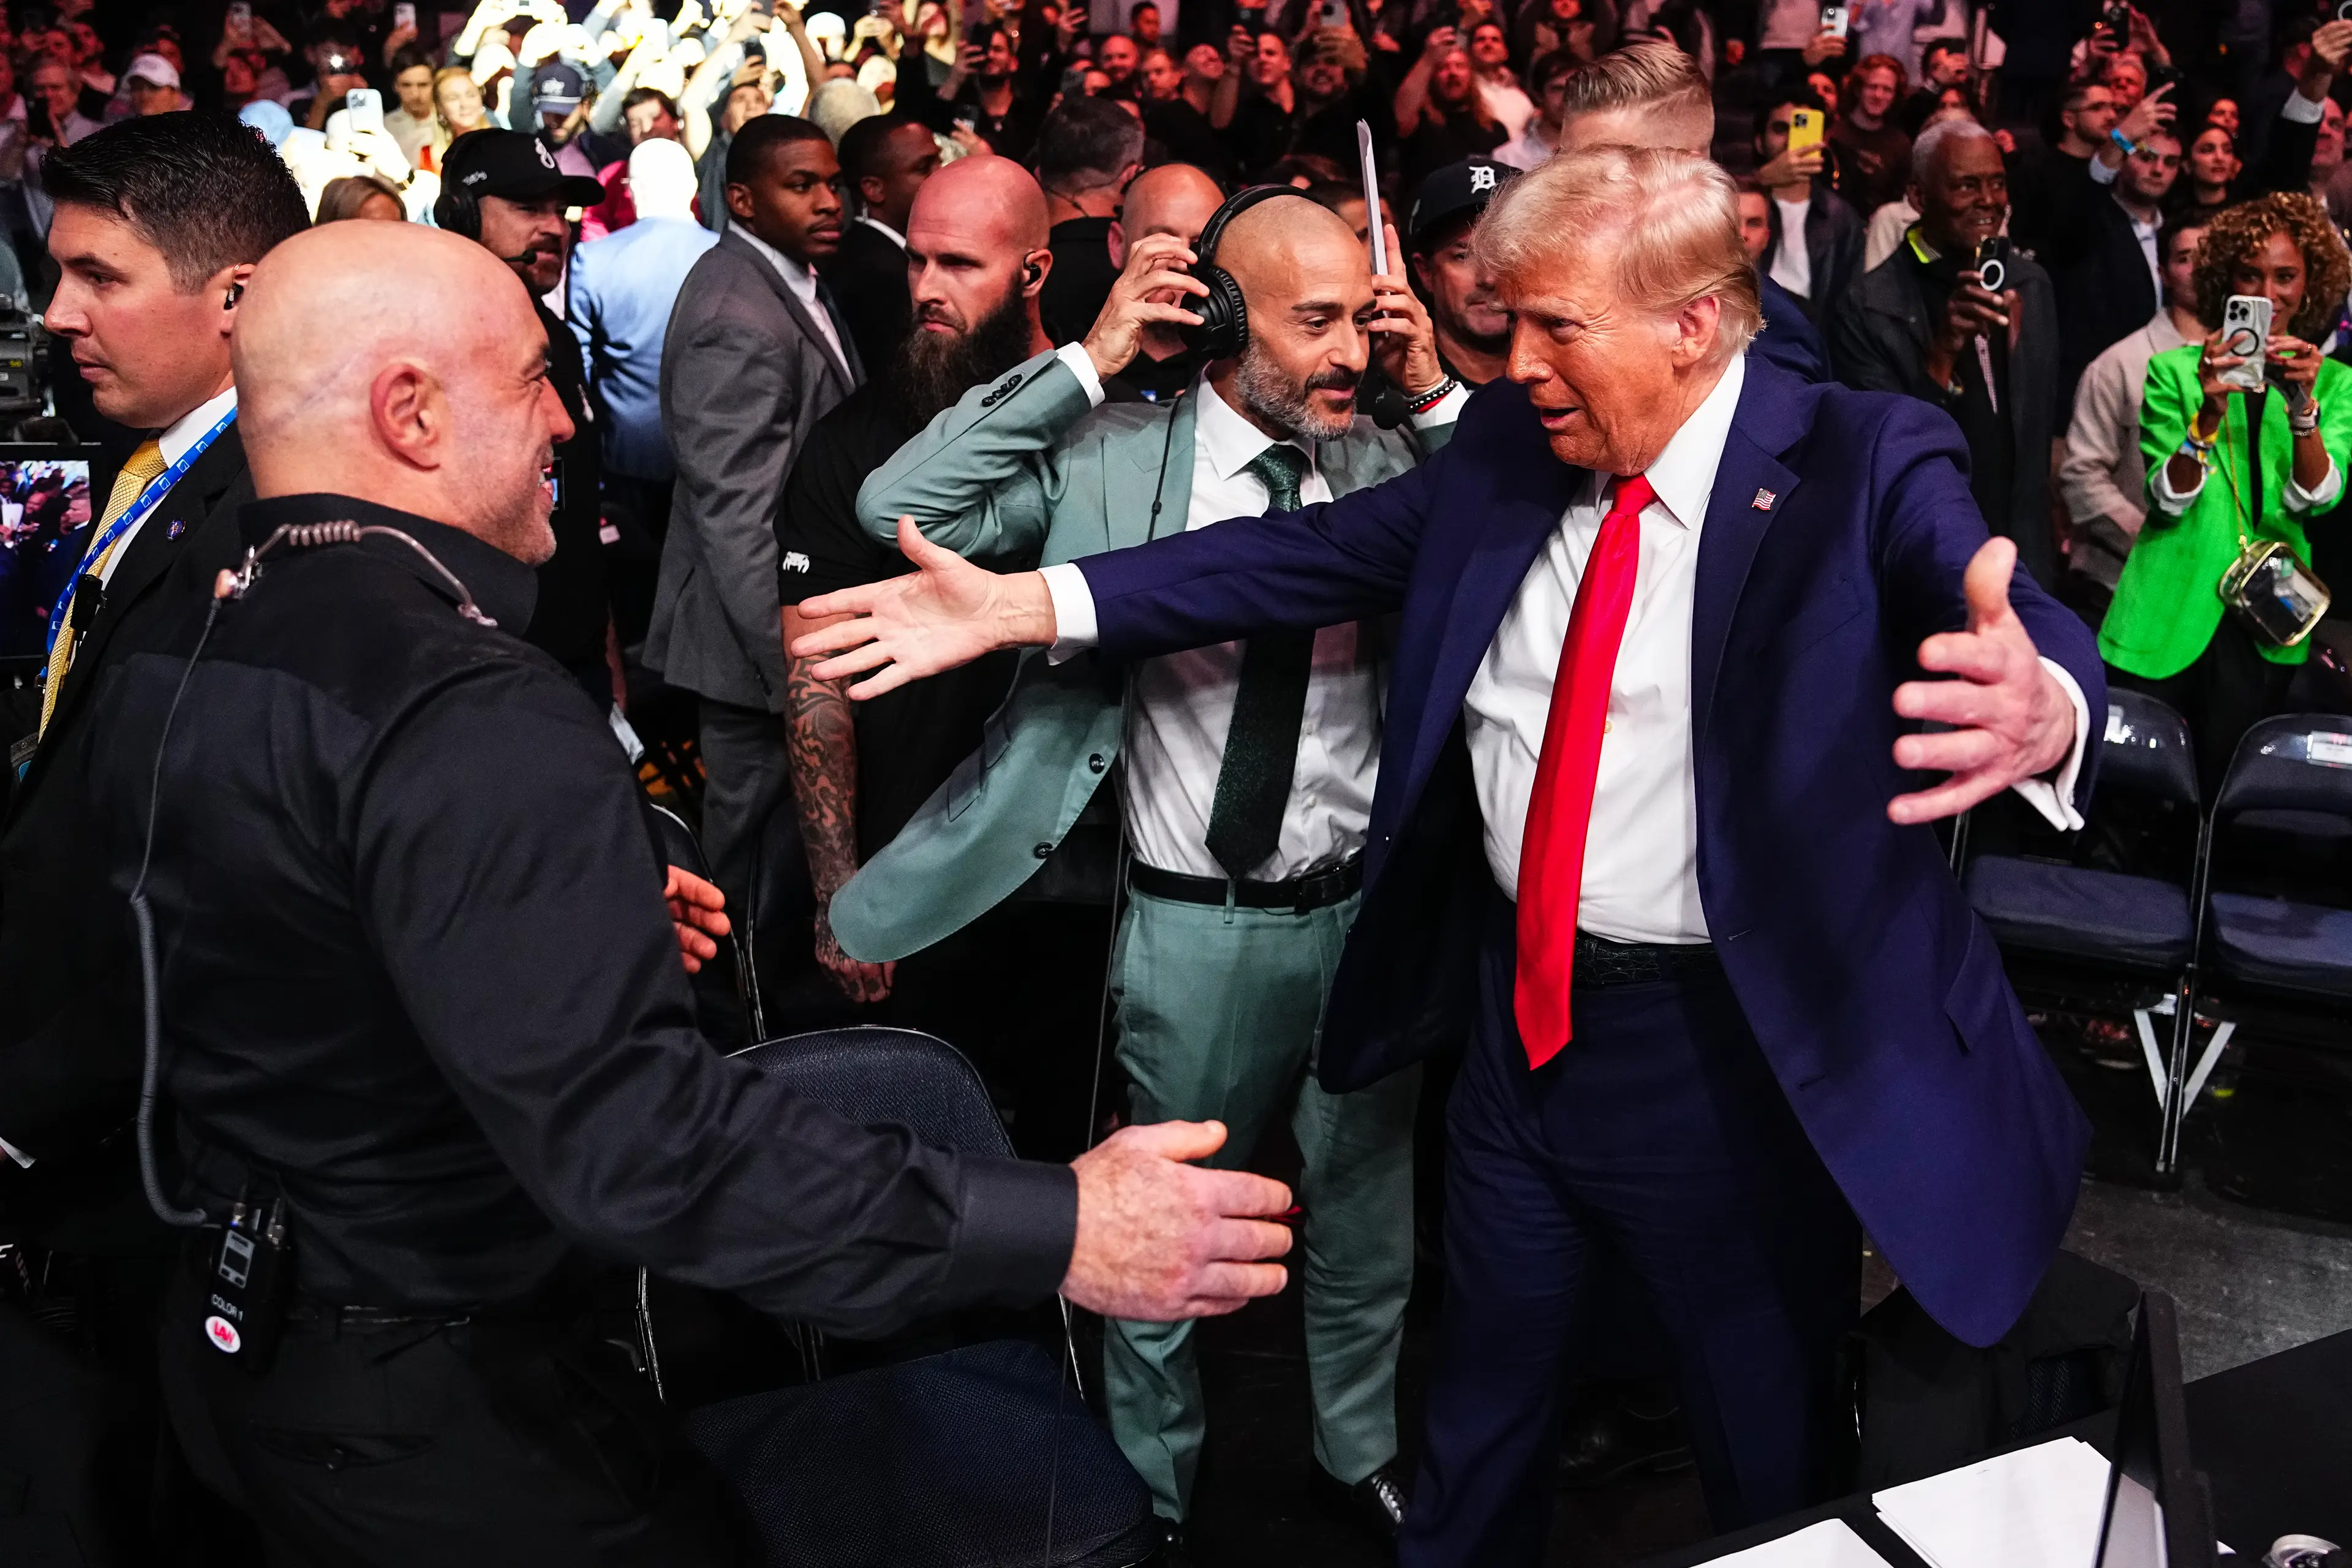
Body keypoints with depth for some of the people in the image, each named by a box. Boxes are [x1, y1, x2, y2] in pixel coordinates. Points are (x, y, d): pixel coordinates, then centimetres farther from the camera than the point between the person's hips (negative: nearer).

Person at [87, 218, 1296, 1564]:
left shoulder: (176, 652, 0)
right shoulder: (473, 721, -30)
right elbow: (623, 1127, -39)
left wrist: (594, 923, 20)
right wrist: (1052, 1232, -38)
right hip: (444, 1407, -8)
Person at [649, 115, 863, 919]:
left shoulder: (793, 278, 9)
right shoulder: (737, 320, -23)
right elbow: (742, 521, -27)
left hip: (803, 625, 10)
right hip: (762, 641, -10)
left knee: (767, 832, 21)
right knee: (757, 847, 4)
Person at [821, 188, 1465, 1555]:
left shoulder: (1390, 465, 0)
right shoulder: (1114, 458, -10)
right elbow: (896, 510, -18)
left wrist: (1441, 395, -11)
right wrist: (1089, 361, -20)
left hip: (1366, 907, 4)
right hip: (1196, 926, -3)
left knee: (1369, 1213, 22)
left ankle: (1358, 1449, 48)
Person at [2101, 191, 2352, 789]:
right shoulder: (2175, 371, 1)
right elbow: (2169, 499, -8)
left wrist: (2303, 404, -23)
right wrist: (2209, 411, -25)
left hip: (2267, 624, 1)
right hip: (2168, 619, -1)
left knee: (2223, 792, 10)